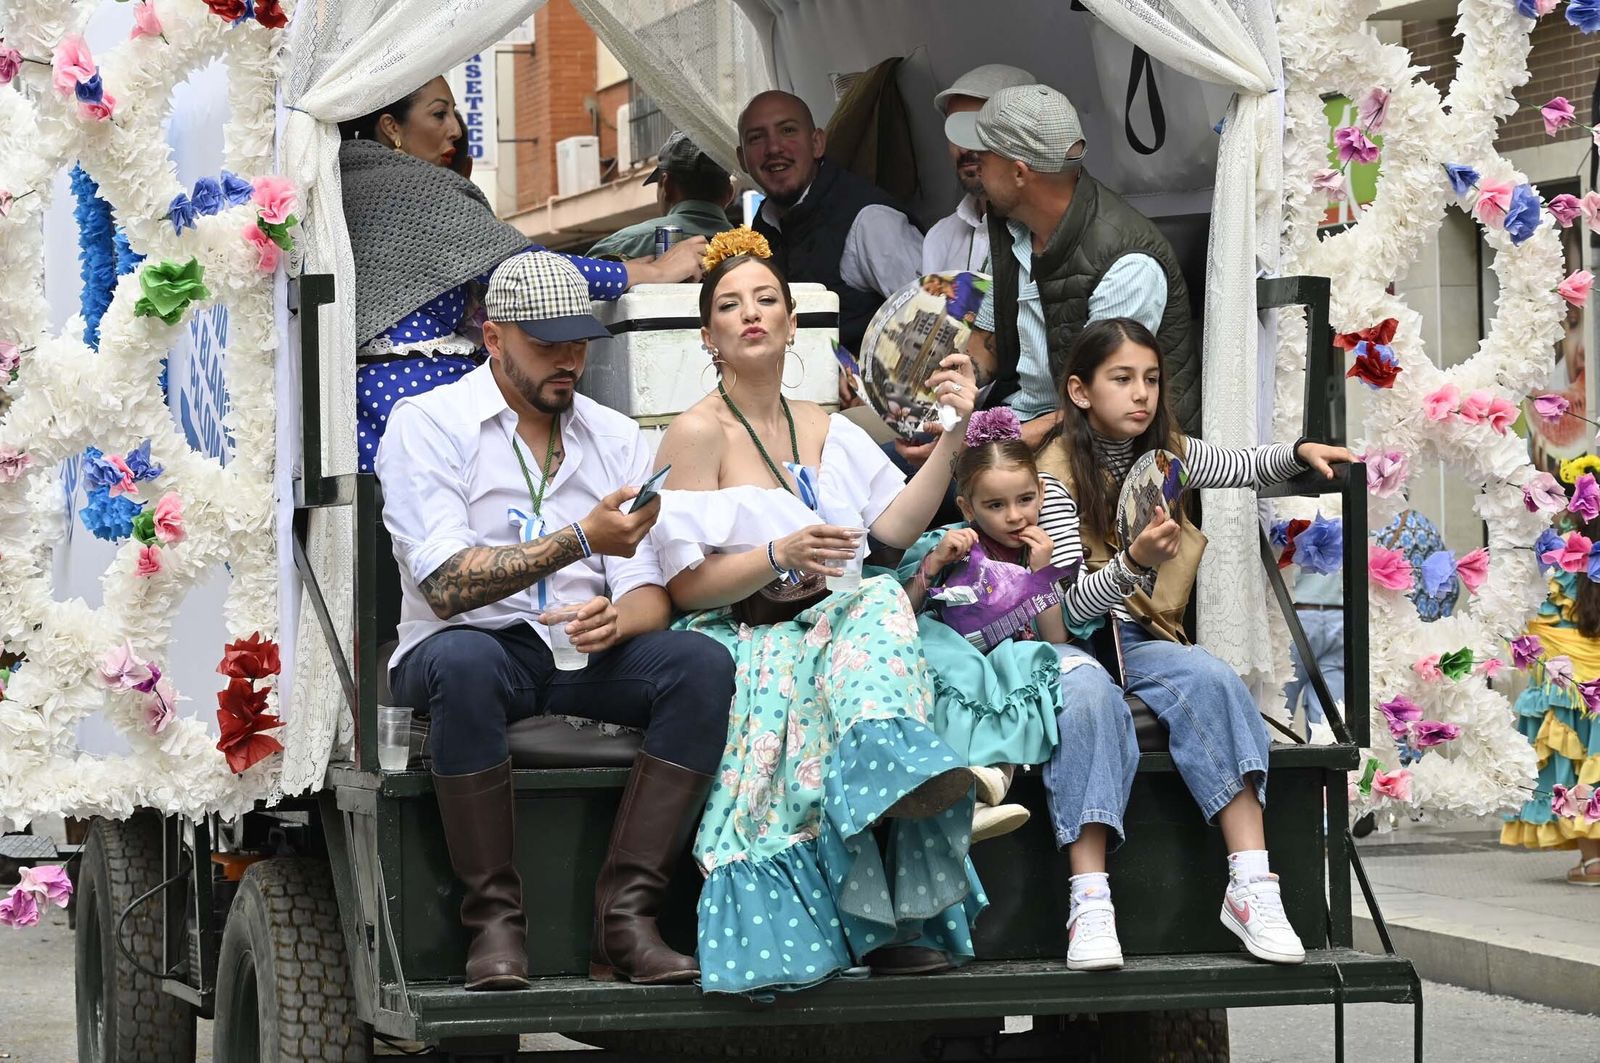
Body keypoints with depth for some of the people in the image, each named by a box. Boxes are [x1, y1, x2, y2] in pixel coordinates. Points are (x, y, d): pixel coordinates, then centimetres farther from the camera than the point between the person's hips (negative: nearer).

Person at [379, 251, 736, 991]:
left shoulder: (616, 438, 13)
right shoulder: (428, 424, -3)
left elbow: (650, 595, 5)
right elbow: (446, 586, -16)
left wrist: (617, 618, -21)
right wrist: (582, 540, -24)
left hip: (583, 656, 4)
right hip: (476, 647, -4)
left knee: (701, 664, -25)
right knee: (463, 663, -40)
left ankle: (624, 917, -28)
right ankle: (495, 922, -30)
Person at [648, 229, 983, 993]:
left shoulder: (824, 431, 19)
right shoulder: (697, 433, -1)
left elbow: (896, 524, 8)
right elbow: (684, 585, -7)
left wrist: (954, 436, 1)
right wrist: (781, 555, -20)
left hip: (824, 629, 5)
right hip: (740, 644, -5)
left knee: (882, 602, -30)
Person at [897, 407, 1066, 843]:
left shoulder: (1047, 554, 9)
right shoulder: (947, 544, 5)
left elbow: (1056, 639, 2)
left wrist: (1041, 574, -8)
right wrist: (934, 562, -11)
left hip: (1015, 674, 1)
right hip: (951, 671, -1)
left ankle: (994, 765, -52)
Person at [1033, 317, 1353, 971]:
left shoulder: (1166, 453, 10)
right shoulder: (1057, 471, -8)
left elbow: (1242, 467, 30)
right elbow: (1070, 604, -15)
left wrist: (1300, 453, 9)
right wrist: (1133, 560, -33)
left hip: (1138, 640, 5)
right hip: (1065, 643, -5)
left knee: (1212, 680, -28)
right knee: (1090, 694, -39)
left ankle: (1251, 883, -35)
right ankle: (1089, 903, -46)